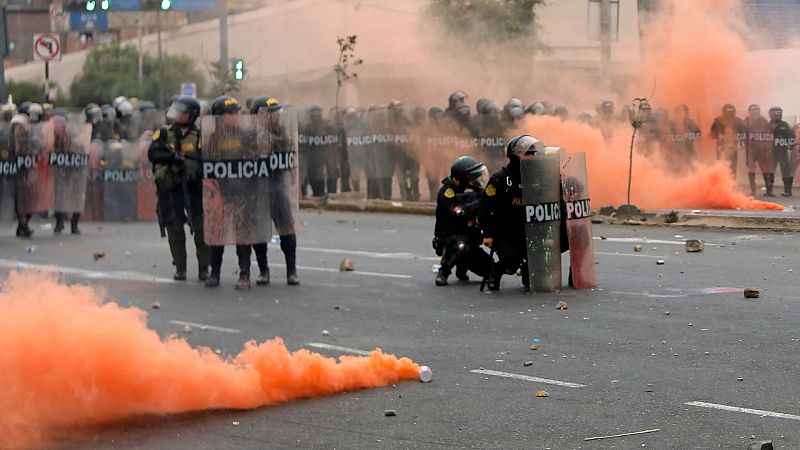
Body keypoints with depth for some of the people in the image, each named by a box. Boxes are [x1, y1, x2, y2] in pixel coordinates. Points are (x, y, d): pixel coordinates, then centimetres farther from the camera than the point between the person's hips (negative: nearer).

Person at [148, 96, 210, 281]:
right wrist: (174, 156, -22)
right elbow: (153, 154, -8)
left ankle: (204, 268, 4)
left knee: (201, 227, -5)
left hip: (192, 187, -2)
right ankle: (180, 268, 14)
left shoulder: (199, 135, 2)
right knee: (175, 229, 5)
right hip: (169, 188, 2)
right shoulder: (164, 133, 6)